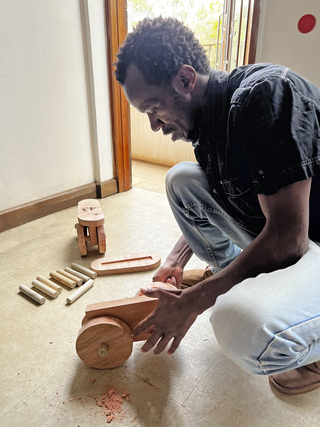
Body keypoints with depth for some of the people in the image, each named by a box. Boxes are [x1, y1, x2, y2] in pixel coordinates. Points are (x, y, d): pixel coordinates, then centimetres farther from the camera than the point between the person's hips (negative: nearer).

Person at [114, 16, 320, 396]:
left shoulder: (264, 93, -24)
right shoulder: (204, 118, 3)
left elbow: (287, 239, -29)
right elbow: (206, 206, 19)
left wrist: (191, 303, -22)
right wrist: (177, 260, 11)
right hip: (269, 233, 8)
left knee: (246, 329, -37)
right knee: (182, 178, 0)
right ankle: (229, 271, 16)